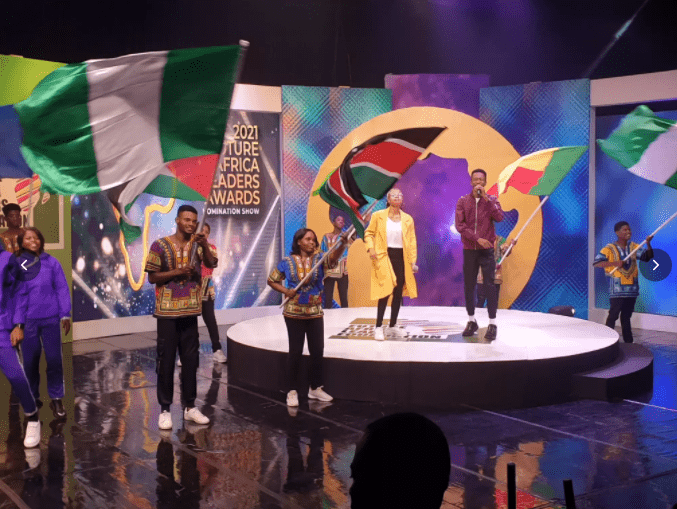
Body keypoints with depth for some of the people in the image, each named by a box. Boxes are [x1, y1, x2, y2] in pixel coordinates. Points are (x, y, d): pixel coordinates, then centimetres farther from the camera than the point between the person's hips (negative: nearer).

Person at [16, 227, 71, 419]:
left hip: (50, 319, -1)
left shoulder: (51, 263, -2)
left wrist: (65, 315, -2)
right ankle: (33, 398, 26)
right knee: (30, 361, 10)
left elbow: (62, 289, 0)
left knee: (54, 360, 0)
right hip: (27, 321, 1)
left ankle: (56, 399, 13)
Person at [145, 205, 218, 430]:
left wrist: (205, 244, -25)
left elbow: (212, 264, -10)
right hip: (167, 312, -3)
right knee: (166, 360, 1)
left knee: (190, 360, 9)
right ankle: (165, 409, 9)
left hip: (190, 311, 4)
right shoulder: (160, 245, -4)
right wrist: (176, 272, -15)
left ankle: (190, 407, 19)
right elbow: (152, 277, -3)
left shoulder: (198, 244, 5)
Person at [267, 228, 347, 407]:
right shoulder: (287, 261, -4)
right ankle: (293, 390, 12)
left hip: (315, 312, 2)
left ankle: (315, 388, 21)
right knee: (295, 351, 2)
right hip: (294, 312, -2)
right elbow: (271, 280, 6)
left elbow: (333, 257, -23)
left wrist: (342, 244, -43)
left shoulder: (319, 258, -2)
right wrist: (285, 291, -11)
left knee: (317, 350, 5)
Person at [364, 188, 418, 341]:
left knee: (398, 292, 6)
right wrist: (370, 248, -11)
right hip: (384, 256, -4)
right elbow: (369, 233, 7)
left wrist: (412, 261, 1)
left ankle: (393, 326, 19)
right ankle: (379, 327, -6)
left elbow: (412, 241, 8)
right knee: (386, 290, -13)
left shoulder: (408, 219, 8)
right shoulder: (378, 216, 2)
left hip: (402, 257, 4)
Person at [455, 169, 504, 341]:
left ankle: (492, 324, 0)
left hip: (487, 250, -1)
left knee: (490, 286, -5)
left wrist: (486, 199, -15)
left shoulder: (491, 201, 5)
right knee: (469, 286, 6)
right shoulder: (462, 201, 4)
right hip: (469, 250, 1)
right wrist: (478, 239, -14)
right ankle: (471, 321, 19)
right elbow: (460, 225, -5)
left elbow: (499, 218, -13)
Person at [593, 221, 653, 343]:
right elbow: (596, 263, -13)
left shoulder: (633, 247, 10)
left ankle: (628, 342, 21)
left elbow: (648, 256, 1)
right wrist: (614, 263, -23)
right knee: (613, 316, -6)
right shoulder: (609, 248, -6)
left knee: (626, 316, 14)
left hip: (631, 289, 5)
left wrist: (648, 244, -17)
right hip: (617, 290, -5)